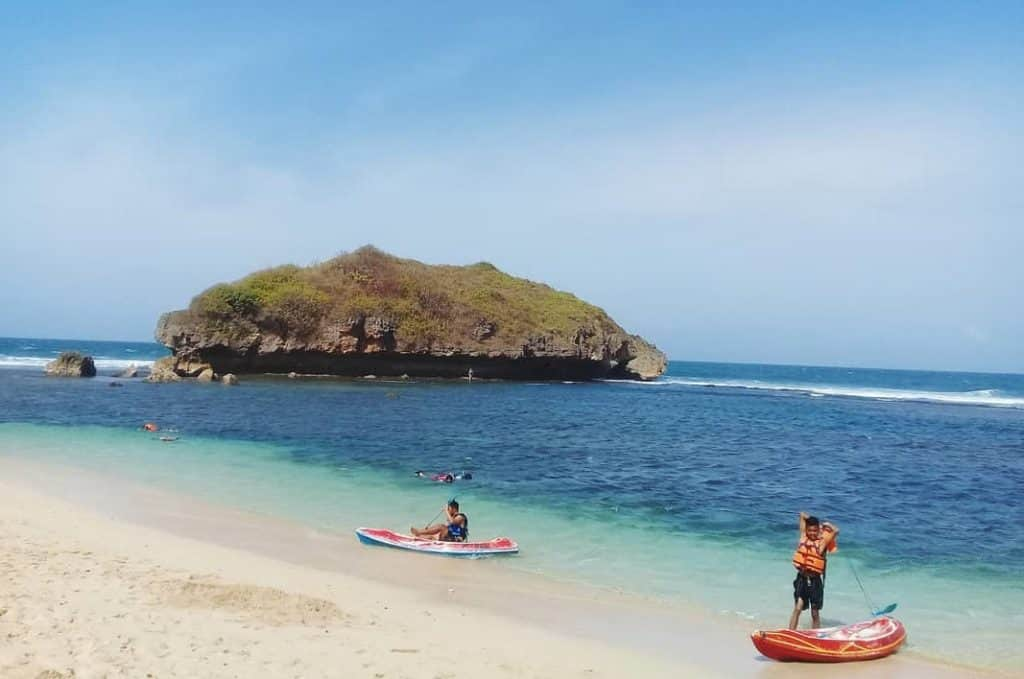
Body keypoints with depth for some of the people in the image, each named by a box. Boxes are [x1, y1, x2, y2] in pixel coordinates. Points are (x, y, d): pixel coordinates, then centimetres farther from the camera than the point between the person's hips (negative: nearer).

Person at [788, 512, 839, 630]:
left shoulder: (822, 542, -2)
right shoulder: (803, 537, 5)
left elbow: (836, 531, -15)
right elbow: (802, 514, 10)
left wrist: (826, 525, 1)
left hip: (815, 580, -1)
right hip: (802, 578, 1)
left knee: (815, 613, 8)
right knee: (798, 608, -6)